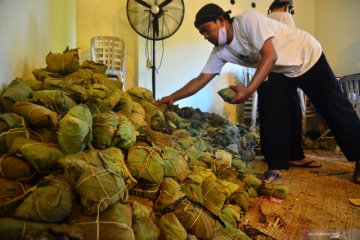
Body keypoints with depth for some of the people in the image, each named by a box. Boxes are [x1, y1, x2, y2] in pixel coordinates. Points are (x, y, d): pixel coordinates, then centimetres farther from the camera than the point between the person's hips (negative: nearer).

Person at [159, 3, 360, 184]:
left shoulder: (249, 20, -31)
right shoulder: (220, 52, -10)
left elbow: (270, 56, -39)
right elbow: (200, 80, -8)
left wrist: (249, 90, -47)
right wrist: (173, 97, -14)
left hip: (308, 58, -5)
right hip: (281, 72, 6)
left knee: (336, 109, 3)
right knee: (273, 116, -11)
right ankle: (276, 167, -1)